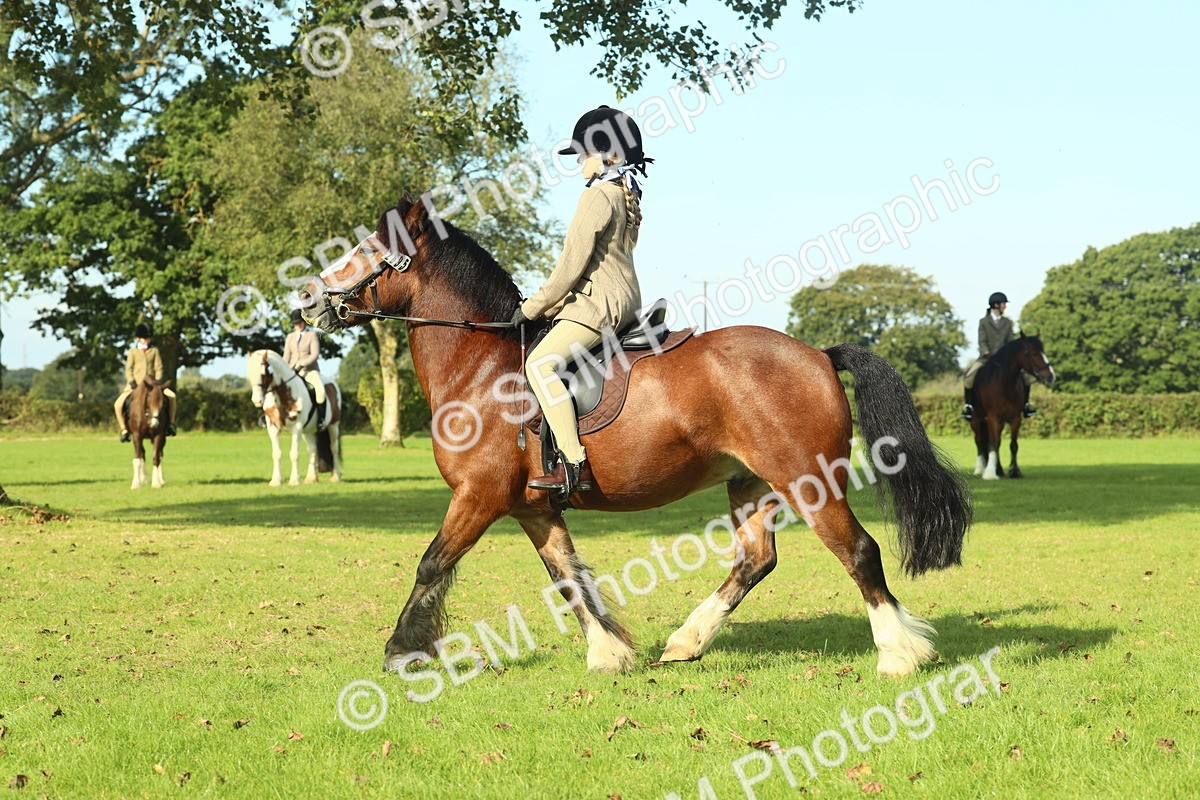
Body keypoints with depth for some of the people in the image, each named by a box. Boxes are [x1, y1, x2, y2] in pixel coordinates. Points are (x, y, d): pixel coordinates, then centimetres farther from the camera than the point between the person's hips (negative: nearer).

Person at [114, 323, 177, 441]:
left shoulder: (154, 351, 10)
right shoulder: (133, 351, 7)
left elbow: (158, 368, 5)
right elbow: (128, 369, 2)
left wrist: (157, 382, -11)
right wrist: (132, 382, -13)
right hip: (136, 385, -1)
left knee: (171, 396, -22)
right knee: (118, 404, -22)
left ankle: (170, 424, -11)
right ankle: (124, 430, -7)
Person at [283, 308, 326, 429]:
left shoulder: (312, 335, 4)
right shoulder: (290, 337, 16)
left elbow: (315, 354, -7)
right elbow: (286, 356, 12)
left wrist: (302, 364, -18)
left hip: (309, 369, -4)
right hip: (292, 370, 4)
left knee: (320, 388, -31)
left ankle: (321, 419, -26)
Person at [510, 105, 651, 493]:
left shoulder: (598, 196, -12)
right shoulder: (627, 196, 18)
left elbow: (572, 264, -16)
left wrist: (535, 307, -8)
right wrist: (551, 304, 21)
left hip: (599, 302, -11)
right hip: (623, 300, 11)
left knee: (541, 362, -24)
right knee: (547, 363, 25)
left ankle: (574, 465, -33)